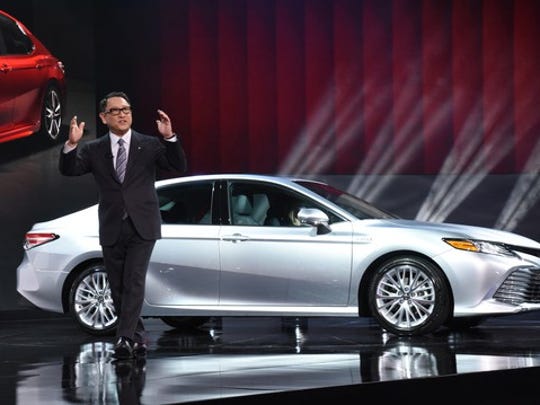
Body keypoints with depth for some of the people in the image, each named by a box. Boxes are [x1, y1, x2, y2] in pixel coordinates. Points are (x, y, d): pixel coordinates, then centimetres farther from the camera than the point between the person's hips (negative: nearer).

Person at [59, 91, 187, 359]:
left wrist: (169, 138, -24)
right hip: (111, 230, 3)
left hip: (142, 227, -3)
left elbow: (179, 168, -8)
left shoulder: (150, 145, 2)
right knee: (118, 288, 8)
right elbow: (69, 170, -9)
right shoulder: (94, 150, 5)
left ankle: (124, 338, -17)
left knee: (134, 284, -15)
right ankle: (138, 337, 23)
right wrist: (71, 145, -28)